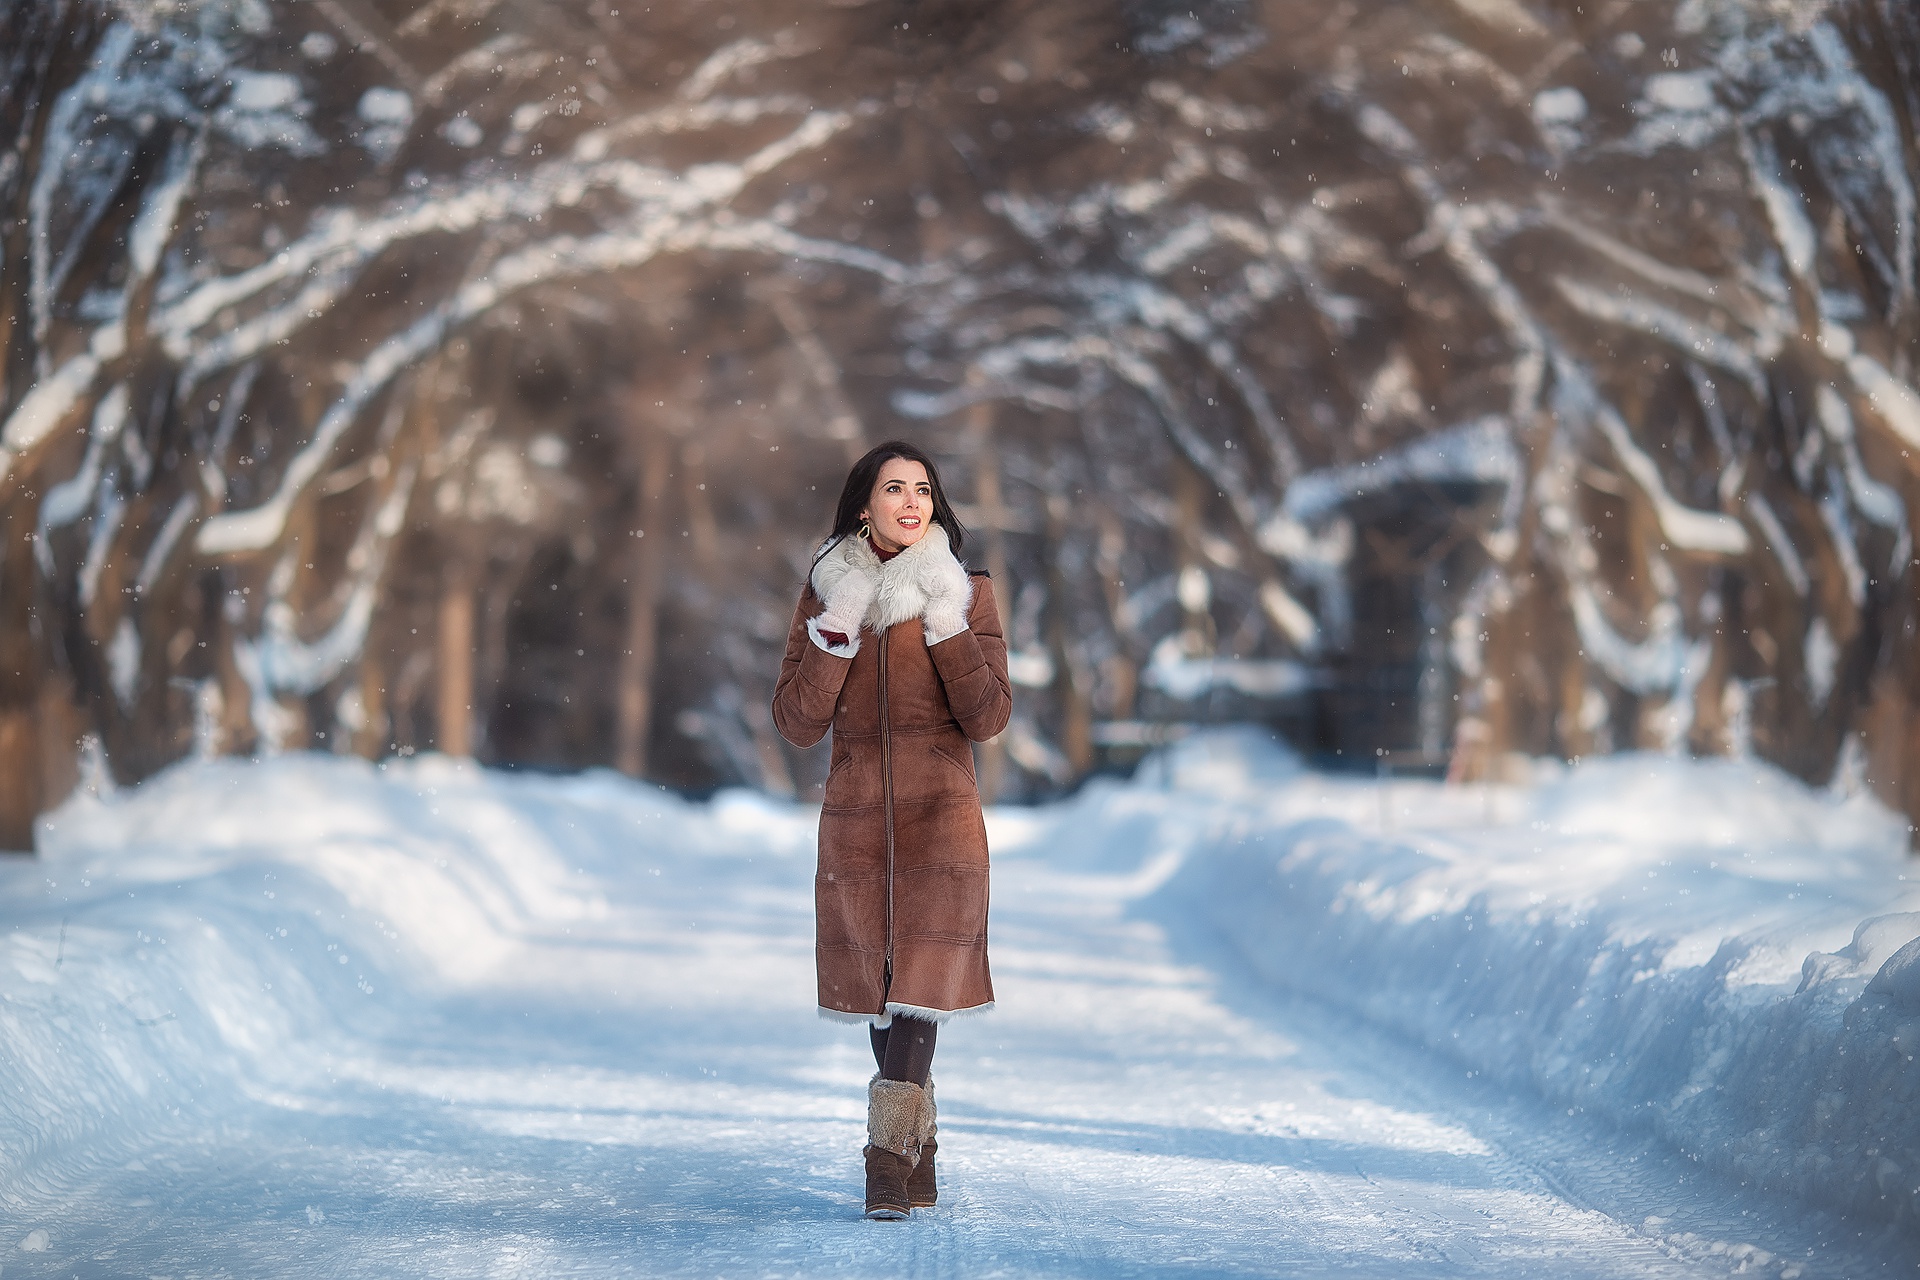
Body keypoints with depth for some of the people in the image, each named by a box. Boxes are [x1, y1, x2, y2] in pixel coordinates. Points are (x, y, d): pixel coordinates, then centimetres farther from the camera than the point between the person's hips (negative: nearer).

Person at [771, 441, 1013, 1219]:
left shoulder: (967, 595, 1)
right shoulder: (825, 593, 5)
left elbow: (988, 718, -8)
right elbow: (795, 723, -2)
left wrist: (946, 621, -15)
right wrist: (838, 630, -12)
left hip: (941, 815, -2)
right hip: (855, 816, 2)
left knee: (918, 979, -12)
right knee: (876, 981, 8)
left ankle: (888, 1152, -12)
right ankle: (918, 1143, 23)